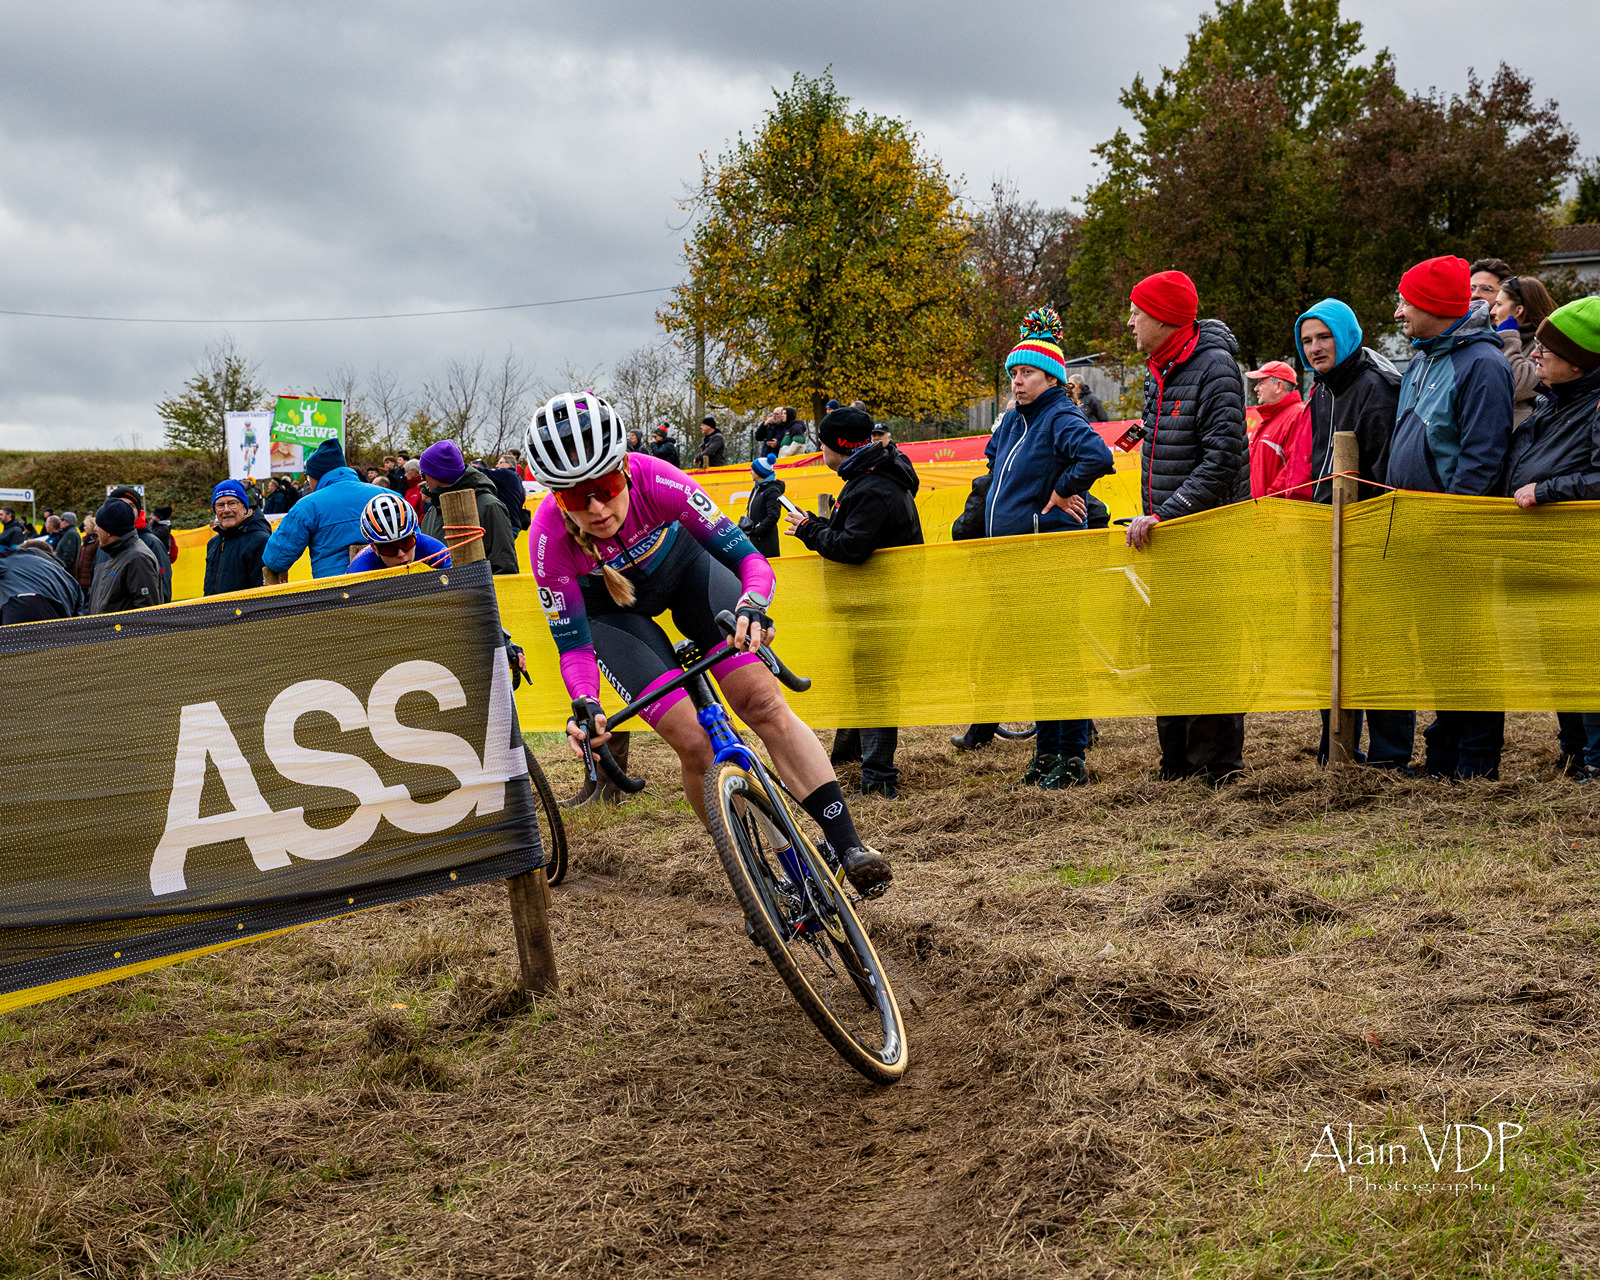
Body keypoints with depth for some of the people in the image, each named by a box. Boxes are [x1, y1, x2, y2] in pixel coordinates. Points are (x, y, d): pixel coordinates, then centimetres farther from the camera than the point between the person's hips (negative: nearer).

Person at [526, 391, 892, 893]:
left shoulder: (655, 480, -35)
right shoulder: (550, 536, -34)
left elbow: (748, 556, -29)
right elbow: (573, 644, -24)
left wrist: (752, 603, -50)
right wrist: (586, 706, -43)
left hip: (681, 565, 1)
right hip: (608, 607, 0)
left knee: (763, 701, -17)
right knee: (695, 745, -16)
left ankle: (849, 846, -15)